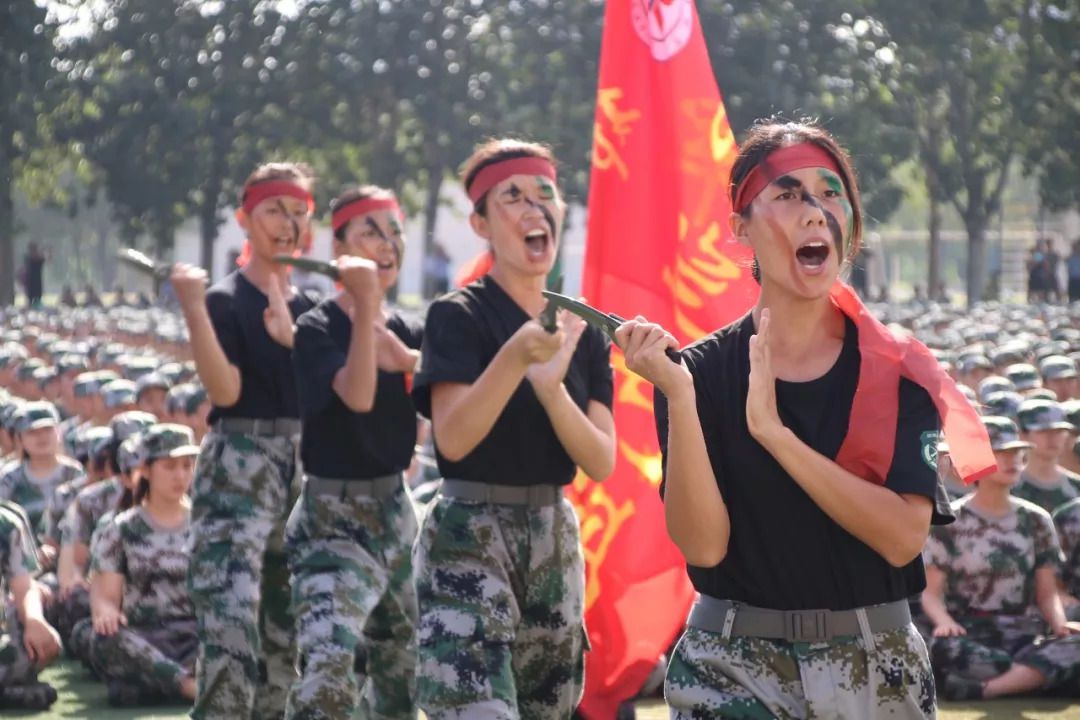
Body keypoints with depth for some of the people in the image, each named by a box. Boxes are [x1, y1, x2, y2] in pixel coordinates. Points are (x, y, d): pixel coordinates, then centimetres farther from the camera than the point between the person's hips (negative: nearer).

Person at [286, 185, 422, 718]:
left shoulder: (409, 332, 9)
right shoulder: (317, 328, -8)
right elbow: (358, 396, -25)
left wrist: (405, 359, -19)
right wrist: (366, 303, -29)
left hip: (395, 511, 7)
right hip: (332, 517, -7)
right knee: (329, 670, -27)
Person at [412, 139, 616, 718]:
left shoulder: (581, 329, 9)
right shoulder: (458, 316, -7)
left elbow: (601, 463, -1)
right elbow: (453, 439, -21)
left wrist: (551, 386, -19)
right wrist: (516, 355, -35)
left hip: (554, 539, 6)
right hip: (469, 538, -6)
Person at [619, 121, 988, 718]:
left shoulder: (898, 372, -3)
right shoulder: (702, 371, -4)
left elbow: (902, 537, -16)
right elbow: (703, 545, -14)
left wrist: (773, 431, -21)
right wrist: (678, 398, -24)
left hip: (876, 668, 1)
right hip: (734, 671, -1)